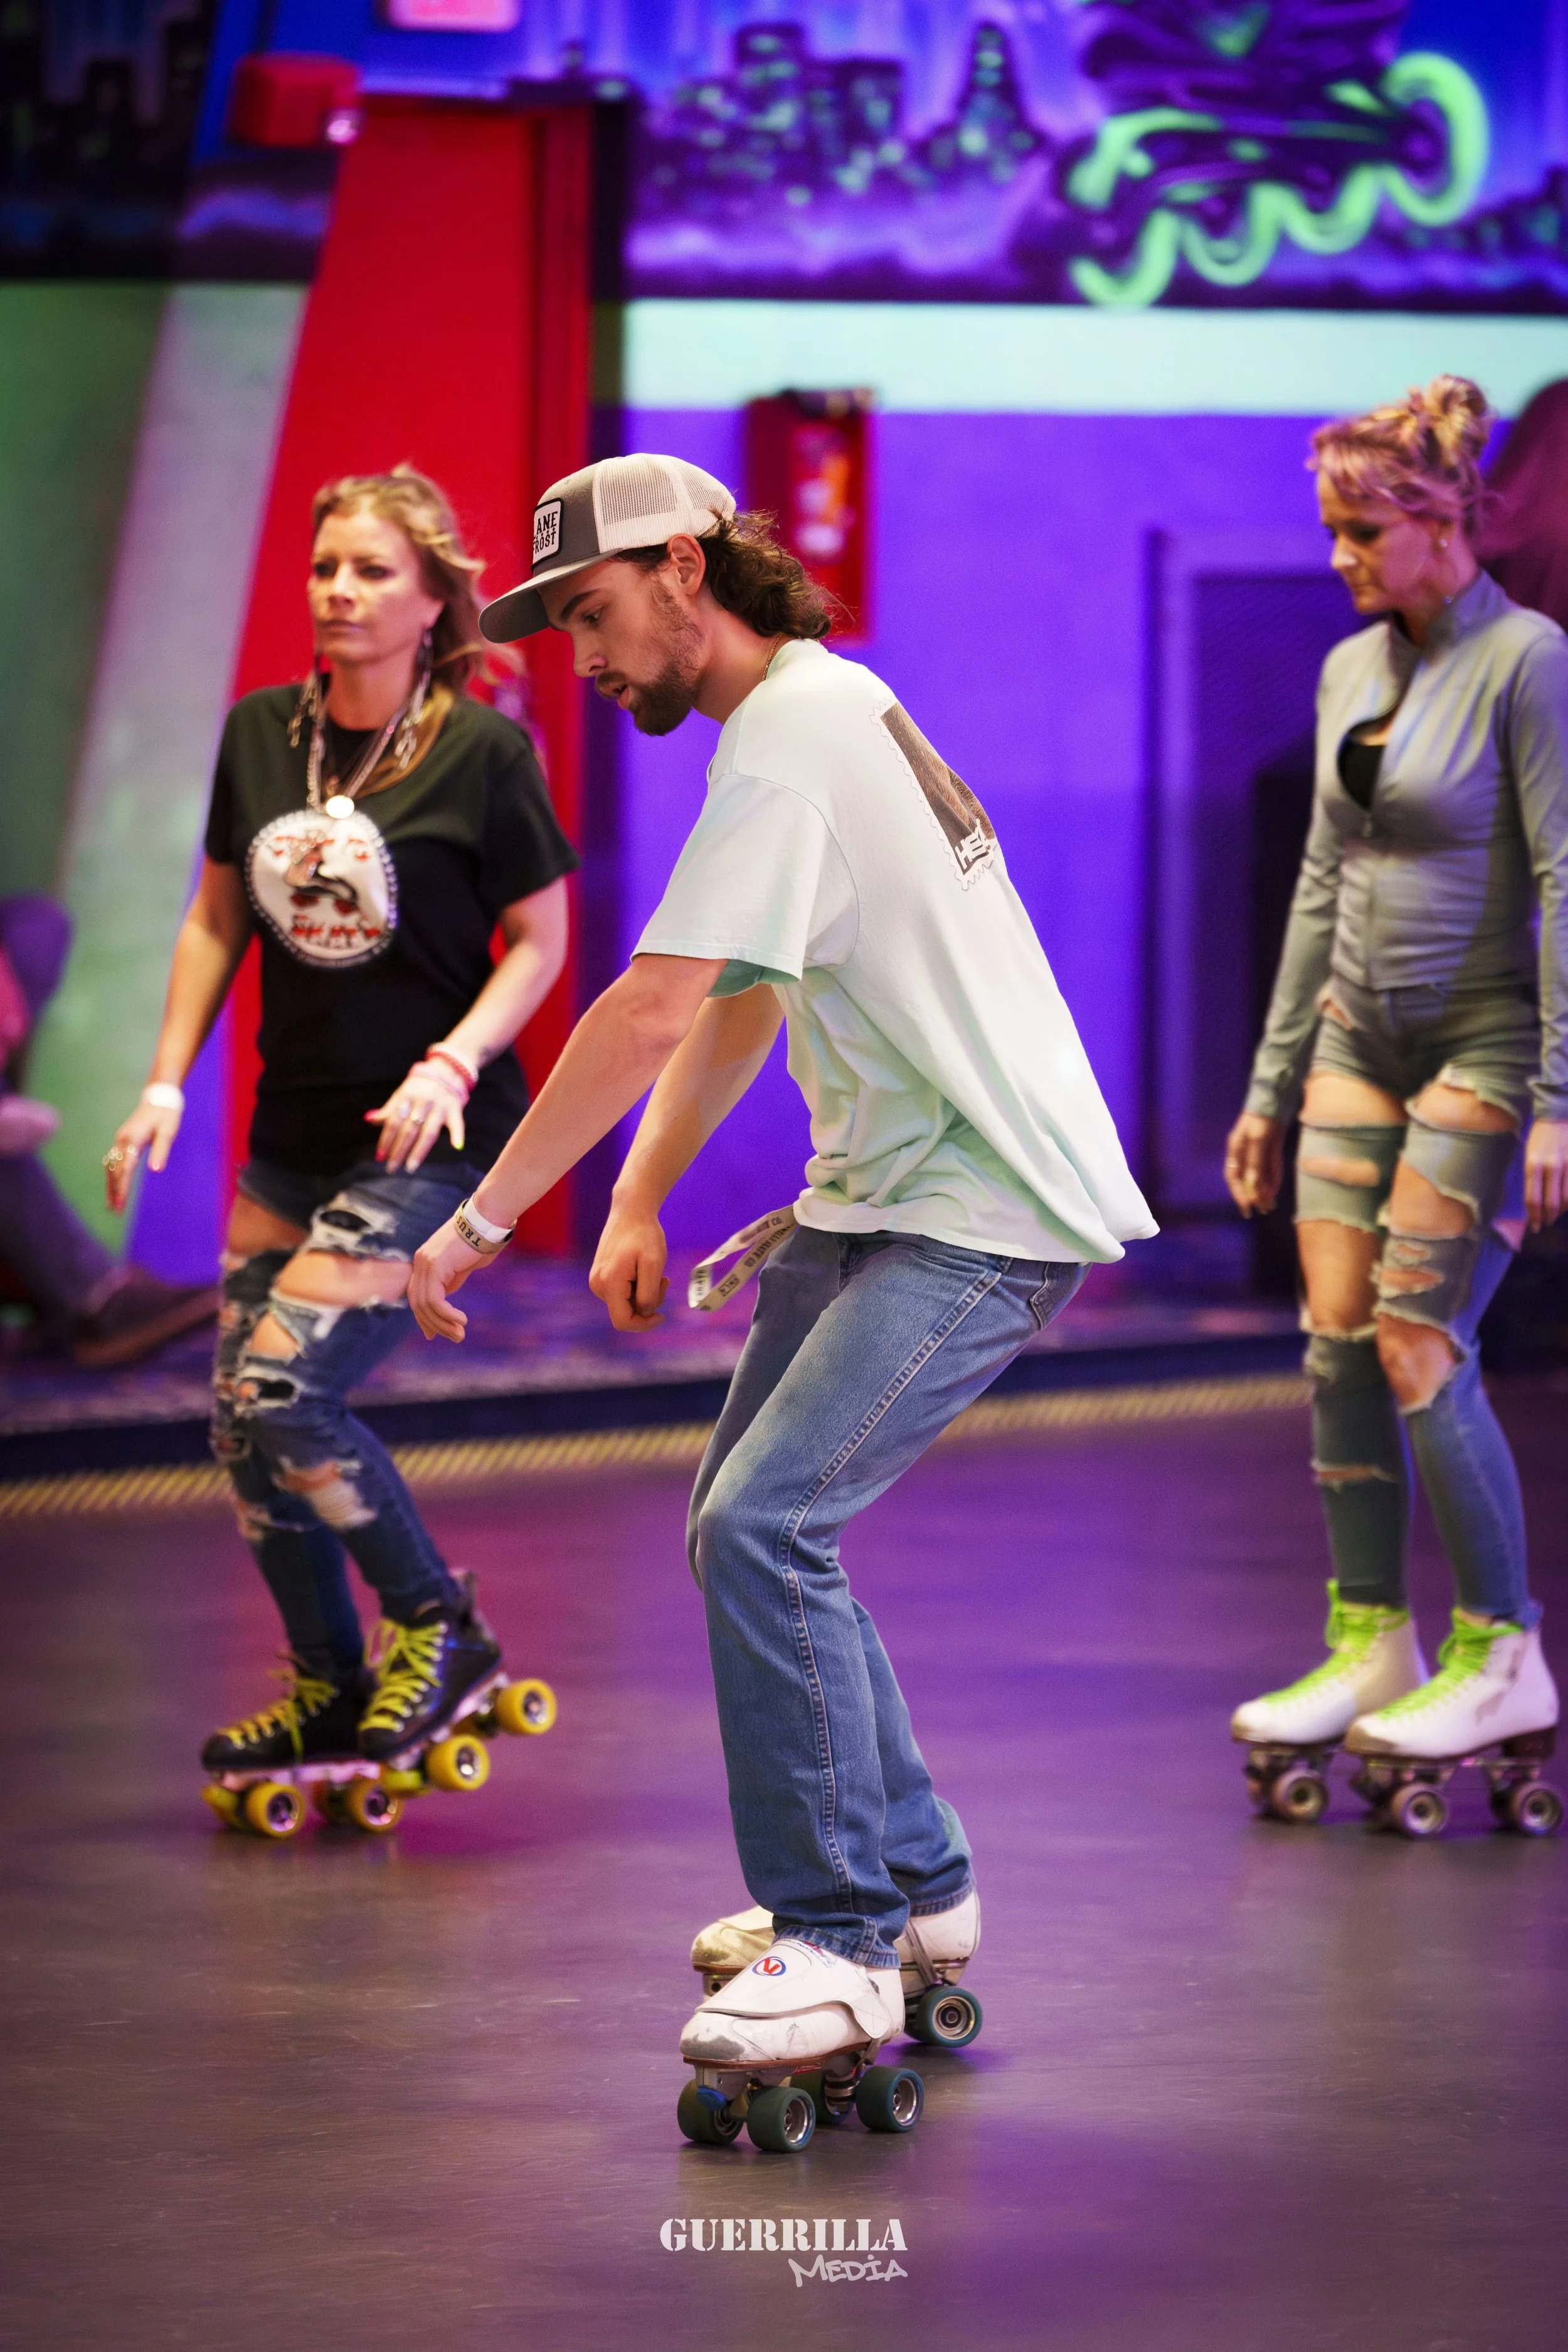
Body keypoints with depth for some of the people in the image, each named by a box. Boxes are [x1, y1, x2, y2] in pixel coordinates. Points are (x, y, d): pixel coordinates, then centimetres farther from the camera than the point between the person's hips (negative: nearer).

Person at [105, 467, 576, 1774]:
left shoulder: (480, 752, -11)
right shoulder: (259, 734, 4)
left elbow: (541, 940, -6)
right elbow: (217, 918, 13)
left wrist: (454, 1062, -20)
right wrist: (168, 1078, 5)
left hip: (427, 1138, -6)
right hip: (293, 1130, 6)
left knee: (283, 1396, -17)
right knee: (241, 1420, 6)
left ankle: (437, 1626, 4)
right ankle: (330, 1692, 23)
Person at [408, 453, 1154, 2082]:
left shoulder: (788, 747, -19)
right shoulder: (827, 705, 14)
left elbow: (650, 1014, -25)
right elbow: (738, 1002, 20)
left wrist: (478, 1225, -21)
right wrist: (640, 1201, 12)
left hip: (989, 1214, -10)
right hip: (875, 1195, 11)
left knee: (765, 1526, -20)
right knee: (746, 1527, 13)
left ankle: (844, 1948, -17)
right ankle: (912, 1882, 23)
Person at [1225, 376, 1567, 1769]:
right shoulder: (1351, 672, 10)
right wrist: (1273, 1082, 17)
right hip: (1361, 1042, 7)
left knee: (1419, 1351, -10)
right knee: (1336, 1346, 2)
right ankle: (1371, 1646, 9)